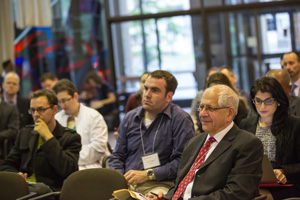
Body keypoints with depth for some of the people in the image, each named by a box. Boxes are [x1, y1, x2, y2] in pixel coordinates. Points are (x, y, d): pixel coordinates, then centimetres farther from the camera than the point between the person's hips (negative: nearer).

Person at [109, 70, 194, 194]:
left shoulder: (180, 119, -1)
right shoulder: (130, 118, 17)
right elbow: (117, 156, 21)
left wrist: (148, 175, -12)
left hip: (160, 184, -4)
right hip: (127, 183, 4)